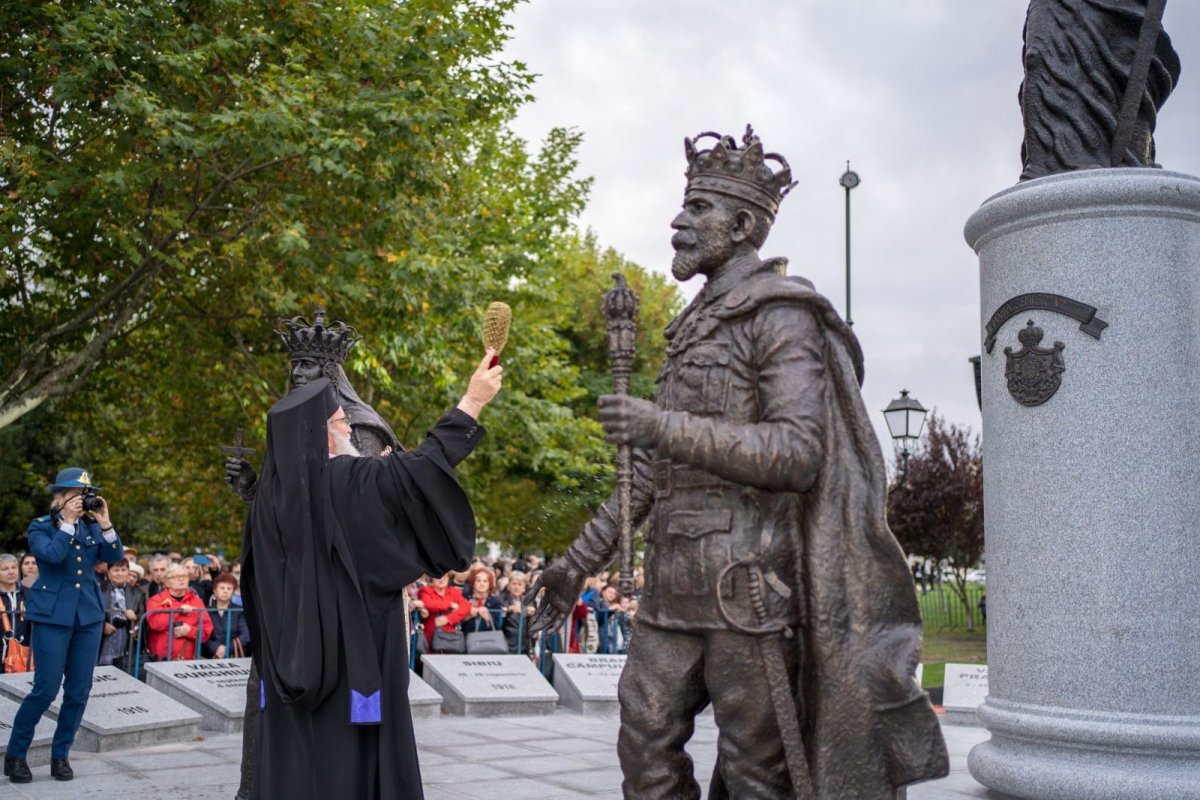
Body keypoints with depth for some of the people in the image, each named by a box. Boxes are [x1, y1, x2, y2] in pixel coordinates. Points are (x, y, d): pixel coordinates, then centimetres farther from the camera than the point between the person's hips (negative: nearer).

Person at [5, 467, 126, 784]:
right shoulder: (41, 526, -2)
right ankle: (15, 754, 11)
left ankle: (60, 755, 17)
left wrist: (105, 522, -10)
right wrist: (67, 521, -15)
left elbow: (114, 557, -3)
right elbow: (52, 554, -20)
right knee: (46, 689, -6)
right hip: (52, 615, -4)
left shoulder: (92, 526, 8)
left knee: (79, 691, 4)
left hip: (89, 615, 4)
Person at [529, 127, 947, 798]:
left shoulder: (780, 314, -6)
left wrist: (663, 425, -24)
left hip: (749, 584, -8)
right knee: (646, 744, 8)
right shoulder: (695, 325, 20)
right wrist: (583, 557, 19)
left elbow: (798, 452, -19)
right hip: (676, 584, 8)